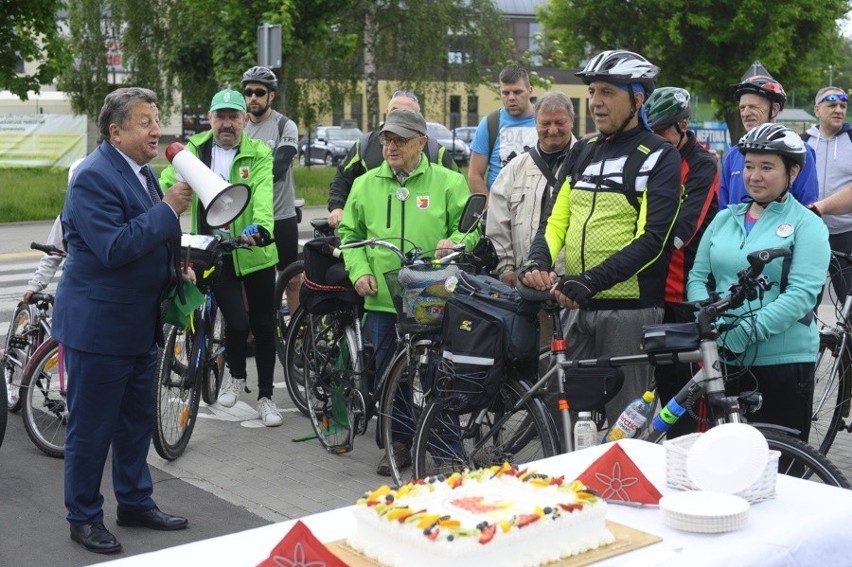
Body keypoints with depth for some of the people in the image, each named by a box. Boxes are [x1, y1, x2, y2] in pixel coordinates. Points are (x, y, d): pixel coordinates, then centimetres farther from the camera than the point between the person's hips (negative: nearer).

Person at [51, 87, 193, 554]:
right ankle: (84, 518, 17)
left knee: (136, 421, 19)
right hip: (98, 323, -9)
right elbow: (113, 248, -28)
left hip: (138, 322, 9)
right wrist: (167, 209, -25)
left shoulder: (139, 170, 10)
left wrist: (176, 263, 9)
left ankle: (135, 502, 33)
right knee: (91, 427, 4)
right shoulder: (94, 176, -19)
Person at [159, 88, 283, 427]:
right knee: (237, 321, -11)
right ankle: (235, 375, 22)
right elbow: (168, 182, -4)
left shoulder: (259, 154, -6)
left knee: (264, 325, 7)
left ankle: (265, 397, 25)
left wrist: (260, 226, -41)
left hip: (255, 251, 0)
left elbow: (263, 194, -22)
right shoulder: (194, 150, 2)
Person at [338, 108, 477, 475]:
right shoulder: (366, 185, 11)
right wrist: (359, 271, 2)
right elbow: (350, 234, 17)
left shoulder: (448, 182, 3)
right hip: (382, 299, 3)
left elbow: (472, 227, 5)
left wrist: (455, 242, -17)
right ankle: (399, 443, 22)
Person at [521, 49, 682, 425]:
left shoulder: (659, 158, -5)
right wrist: (537, 261, -12)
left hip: (630, 309, -6)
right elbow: (557, 219, 10)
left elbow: (652, 239, -15)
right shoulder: (581, 153, 14)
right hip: (578, 308, 6)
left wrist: (591, 281, -25)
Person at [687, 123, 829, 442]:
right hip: (722, 359, 4)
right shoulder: (725, 218, 12)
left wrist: (744, 332, -24)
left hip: (783, 361, -4)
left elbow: (802, 294, -14)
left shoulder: (806, 225, -3)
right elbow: (698, 277, 8)